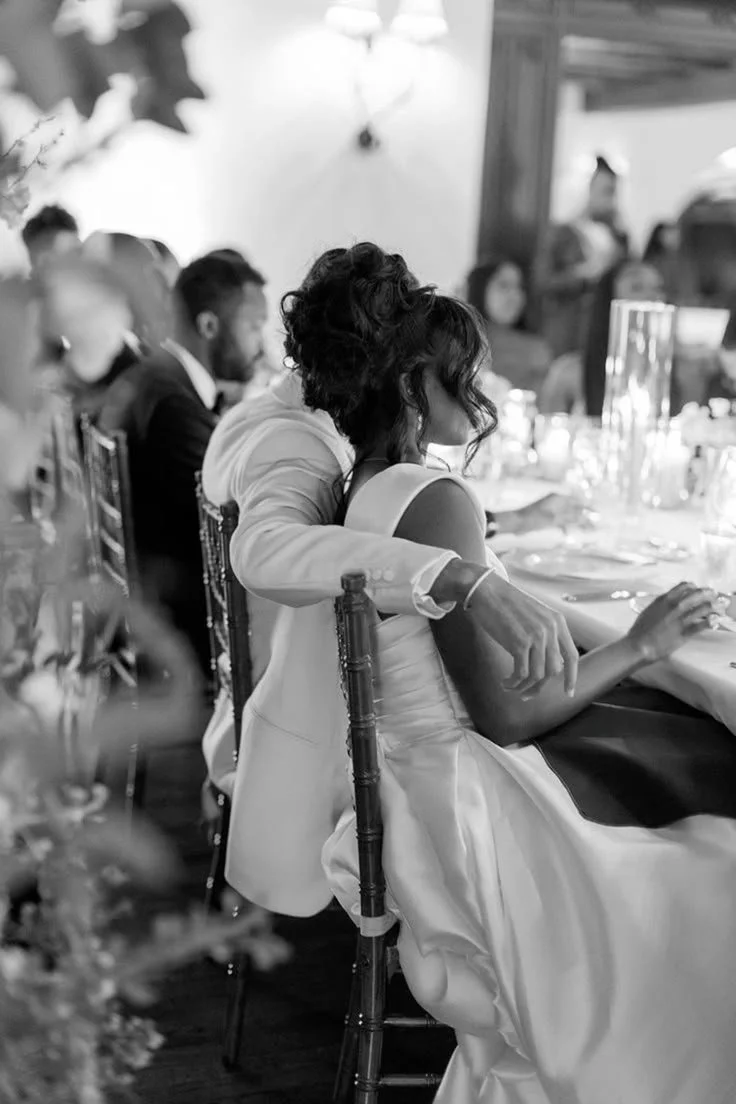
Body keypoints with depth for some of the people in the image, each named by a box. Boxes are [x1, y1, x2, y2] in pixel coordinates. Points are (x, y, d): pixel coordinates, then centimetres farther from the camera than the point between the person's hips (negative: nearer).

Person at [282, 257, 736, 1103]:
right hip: (460, 804, -9)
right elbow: (504, 714, -20)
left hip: (405, 785, 9)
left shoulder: (361, 492, 5)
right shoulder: (436, 500, -21)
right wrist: (636, 647, -9)